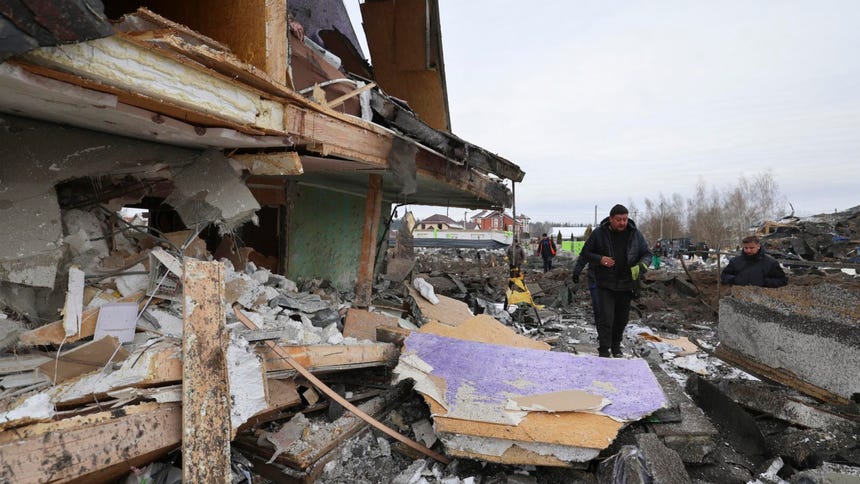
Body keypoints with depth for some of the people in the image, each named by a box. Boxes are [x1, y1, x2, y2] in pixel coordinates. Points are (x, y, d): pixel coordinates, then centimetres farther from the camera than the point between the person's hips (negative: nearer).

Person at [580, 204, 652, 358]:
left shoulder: (635, 234, -1)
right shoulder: (599, 233, -7)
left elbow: (647, 254, 6)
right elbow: (585, 253, 0)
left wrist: (640, 266, -16)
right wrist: (600, 259, -19)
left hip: (626, 285, 3)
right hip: (606, 284, -3)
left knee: (622, 319, 15)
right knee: (606, 319, -9)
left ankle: (616, 347, 35)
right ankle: (603, 351, 2)